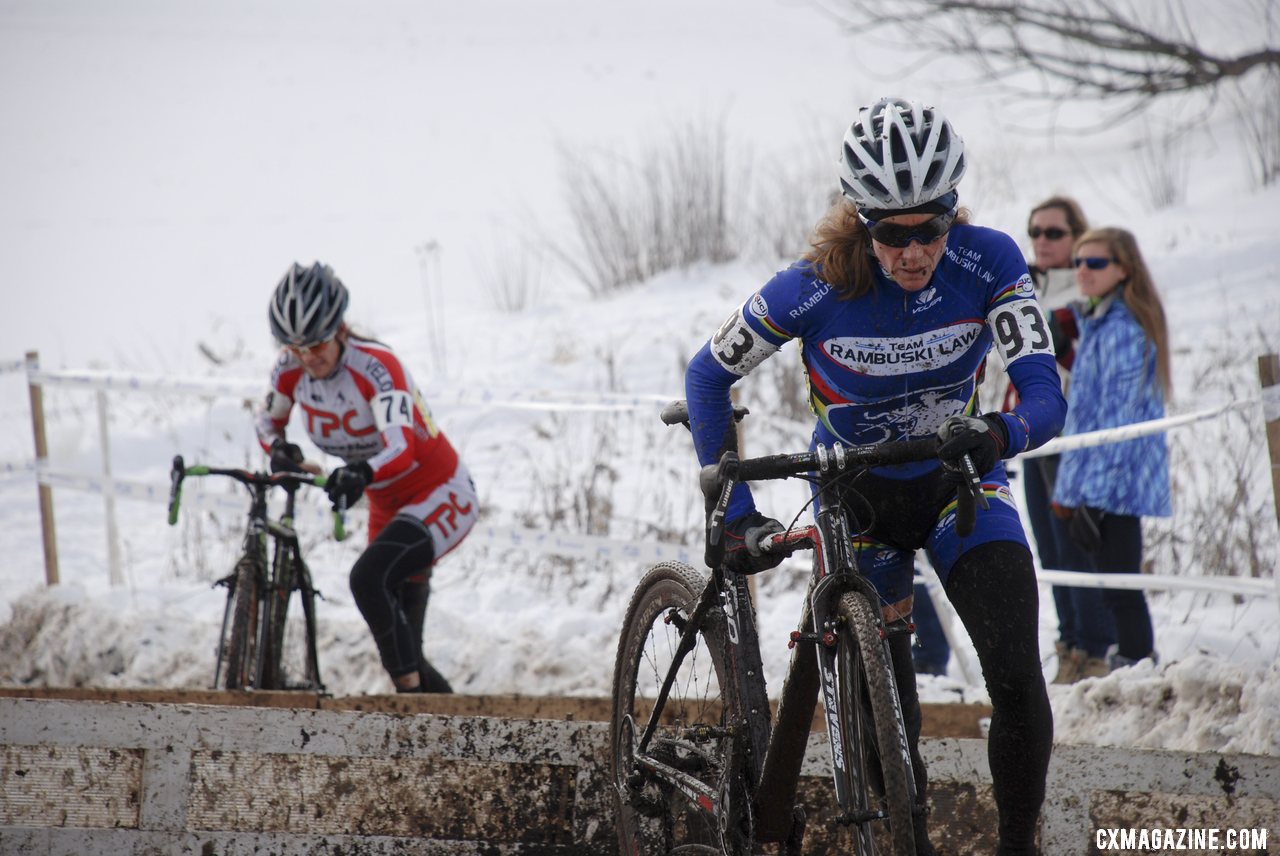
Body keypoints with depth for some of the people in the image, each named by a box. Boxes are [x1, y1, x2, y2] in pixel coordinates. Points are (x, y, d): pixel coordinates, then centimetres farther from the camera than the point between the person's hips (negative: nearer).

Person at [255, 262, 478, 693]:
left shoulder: (375, 365, -29)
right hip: (387, 506, 8)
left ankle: (412, 691, -25)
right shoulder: (292, 368, -11)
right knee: (398, 647, 14)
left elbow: (401, 447, -42)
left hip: (441, 496, -8)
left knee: (368, 579, -31)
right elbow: (267, 421, 7)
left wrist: (363, 473, -63)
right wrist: (280, 449, -17)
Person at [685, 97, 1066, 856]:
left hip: (958, 481, 1)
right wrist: (737, 514, -17)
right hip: (858, 495, 0)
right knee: (888, 711, -4)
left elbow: (1045, 392, -28)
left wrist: (1000, 434, -51)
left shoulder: (987, 264, -24)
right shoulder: (815, 290, -26)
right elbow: (708, 376, -11)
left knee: (1018, 680, -18)